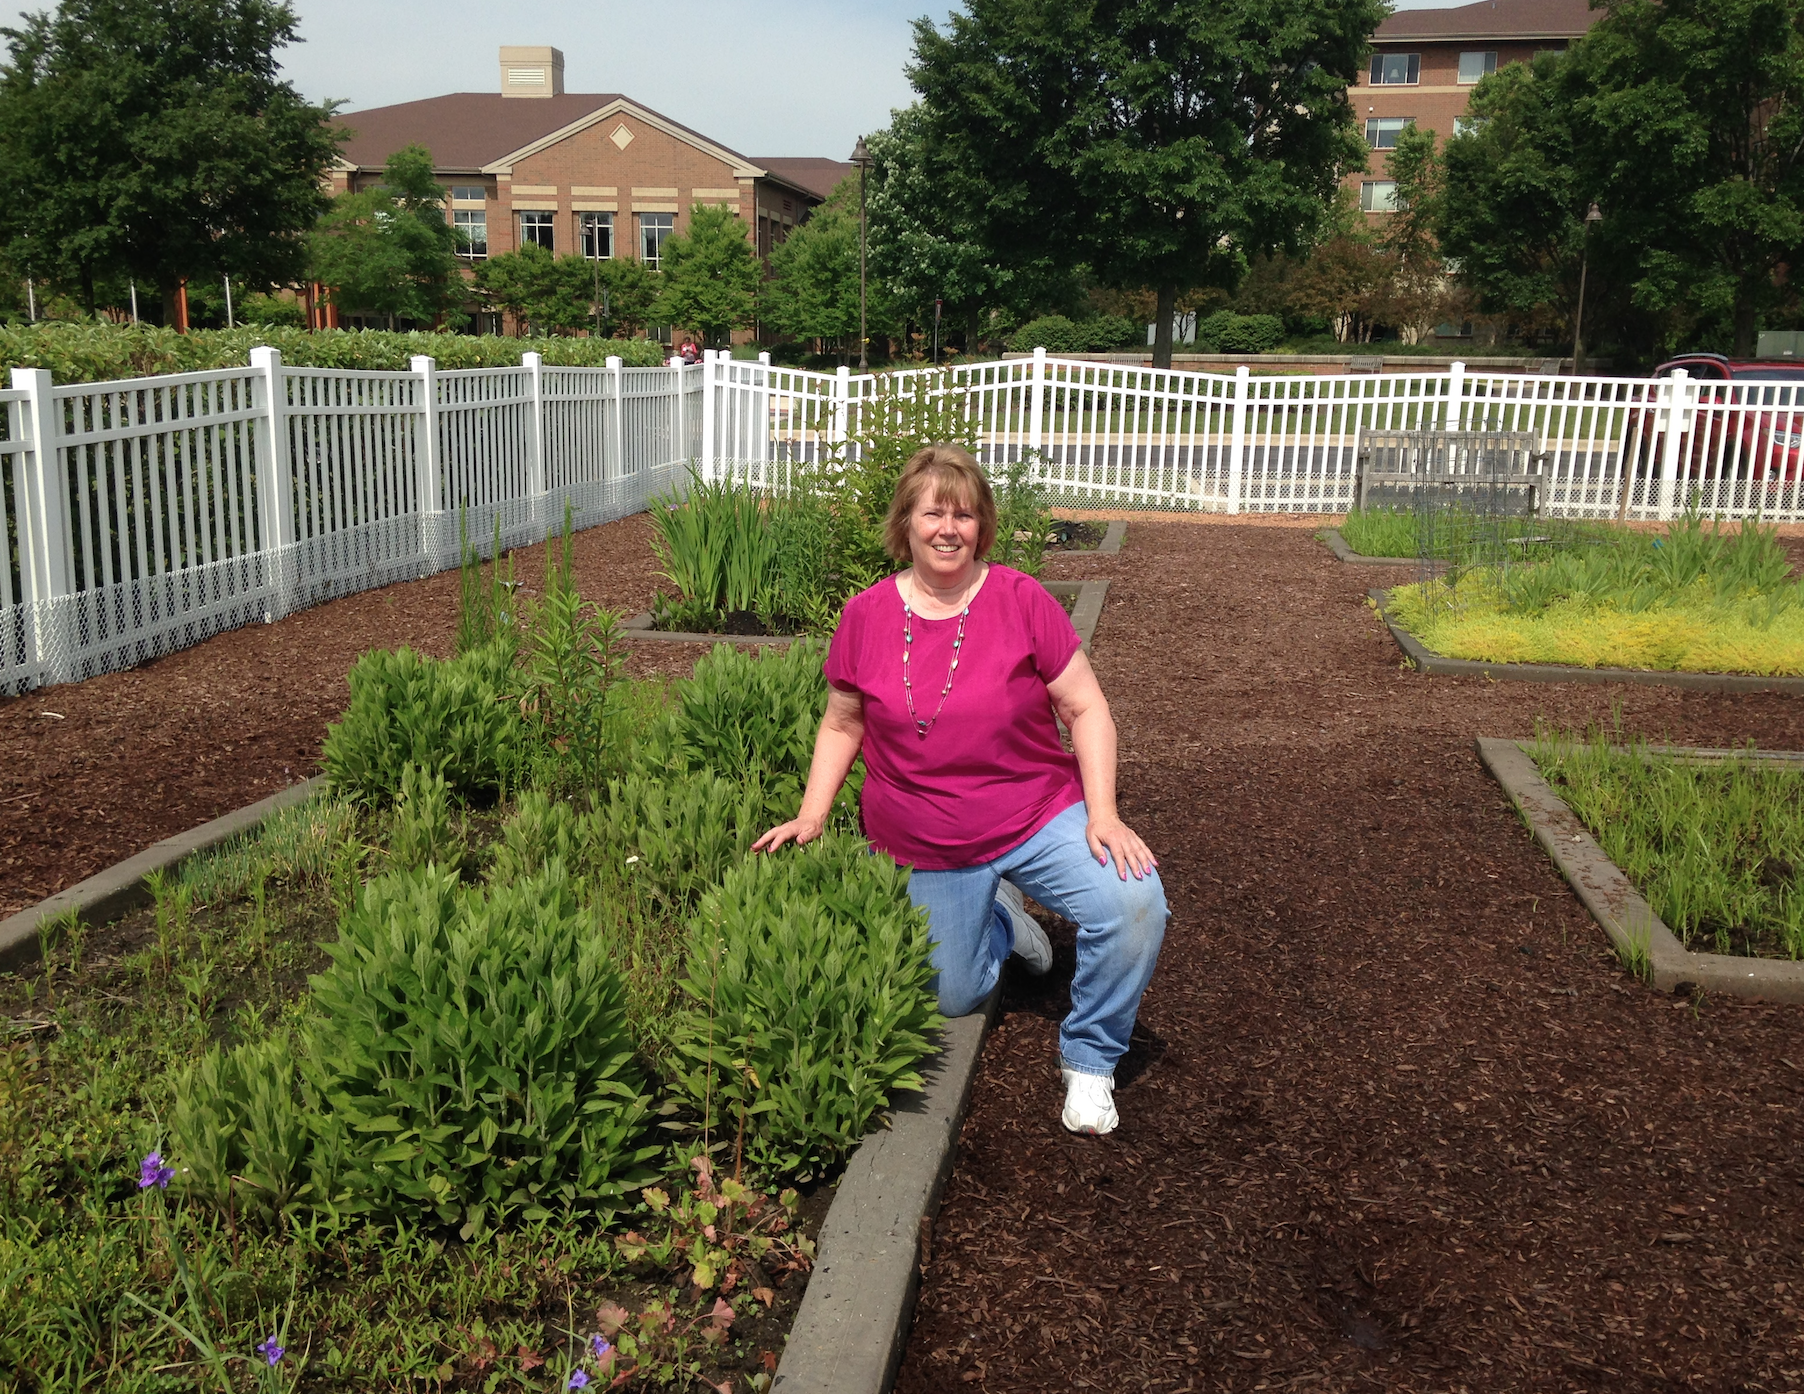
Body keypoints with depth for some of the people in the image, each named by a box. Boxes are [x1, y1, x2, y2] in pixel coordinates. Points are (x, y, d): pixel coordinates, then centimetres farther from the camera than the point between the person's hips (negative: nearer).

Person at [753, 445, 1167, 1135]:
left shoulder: (1022, 601, -11)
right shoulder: (866, 617, -6)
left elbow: (1086, 709, -8)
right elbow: (842, 724, 6)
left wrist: (1103, 813, -19)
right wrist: (809, 819, -3)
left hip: (1039, 817, -2)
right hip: (924, 852, 2)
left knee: (1135, 902, -26)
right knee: (951, 997, 8)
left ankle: (1088, 1058, -1)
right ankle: (998, 919, 41)